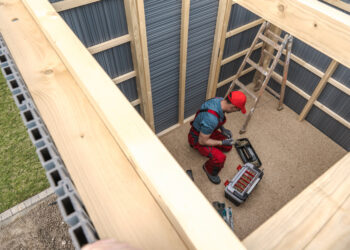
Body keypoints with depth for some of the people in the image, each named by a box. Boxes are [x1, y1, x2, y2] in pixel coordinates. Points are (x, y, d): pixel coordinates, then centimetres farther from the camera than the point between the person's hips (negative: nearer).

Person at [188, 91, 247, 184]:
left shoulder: (220, 100, -15)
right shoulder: (211, 119, -42)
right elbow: (202, 141, -28)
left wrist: (222, 128, -1)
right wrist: (223, 142, -20)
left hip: (208, 131, 8)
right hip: (197, 138, -8)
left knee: (228, 147, 11)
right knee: (220, 158, -22)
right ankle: (209, 170, 8)